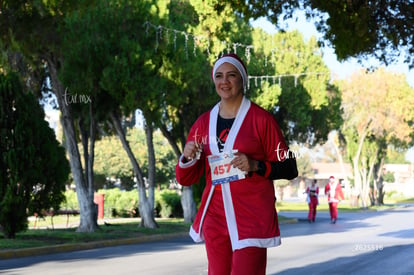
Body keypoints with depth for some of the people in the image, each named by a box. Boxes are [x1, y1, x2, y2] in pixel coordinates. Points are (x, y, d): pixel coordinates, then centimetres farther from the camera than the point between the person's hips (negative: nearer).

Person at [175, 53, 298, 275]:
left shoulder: (260, 119, -4)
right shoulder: (203, 123, 9)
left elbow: (289, 169, -1)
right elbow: (185, 179, 11)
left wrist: (256, 166, -17)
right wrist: (187, 158, -10)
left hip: (252, 217, -4)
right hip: (215, 217, 5)